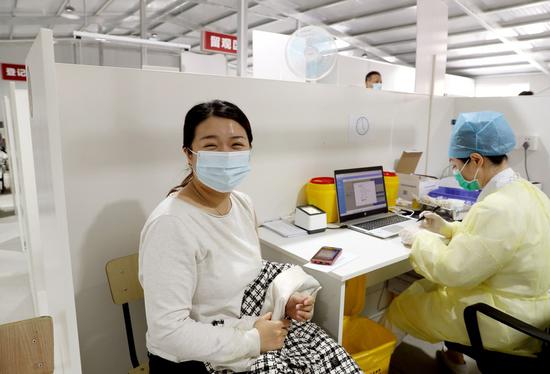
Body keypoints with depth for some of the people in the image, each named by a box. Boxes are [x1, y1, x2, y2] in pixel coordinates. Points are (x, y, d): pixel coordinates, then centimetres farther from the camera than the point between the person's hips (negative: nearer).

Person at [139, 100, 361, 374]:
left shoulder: (243, 203, 0)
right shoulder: (170, 225, -25)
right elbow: (168, 332, -24)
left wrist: (285, 299, -6)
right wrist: (253, 341, -19)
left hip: (247, 324, 7)